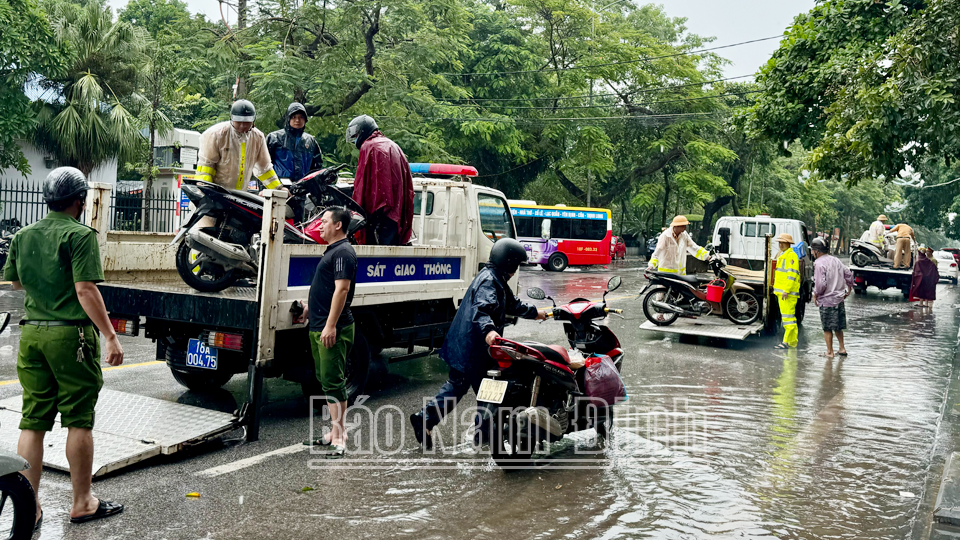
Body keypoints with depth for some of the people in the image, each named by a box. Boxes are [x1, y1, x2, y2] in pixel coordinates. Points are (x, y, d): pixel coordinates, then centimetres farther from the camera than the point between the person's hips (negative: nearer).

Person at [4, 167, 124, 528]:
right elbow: (86, 290, -18)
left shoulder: (23, 235, 11)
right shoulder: (80, 235, -10)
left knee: (32, 423, 8)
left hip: (32, 333, 6)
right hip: (70, 335, -6)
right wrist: (111, 336, -18)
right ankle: (82, 503, 13)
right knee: (79, 420, 3)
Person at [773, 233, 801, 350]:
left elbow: (792, 275, -19)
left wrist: (786, 290, -22)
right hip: (781, 291, 10)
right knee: (786, 316, 12)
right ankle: (792, 341, 17)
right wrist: (777, 288, 25)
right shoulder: (782, 255, 20)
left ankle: (788, 342, -9)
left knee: (788, 316, -10)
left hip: (788, 292, -10)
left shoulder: (791, 256, -12)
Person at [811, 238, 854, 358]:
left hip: (827, 300, -7)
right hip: (839, 298, 7)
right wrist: (849, 289, 24)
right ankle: (842, 348, 26)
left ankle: (829, 352, 11)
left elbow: (821, 284, -22)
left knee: (827, 328, 4)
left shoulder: (819, 263, -16)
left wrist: (815, 294, -7)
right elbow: (848, 274, 12)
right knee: (838, 326, 19)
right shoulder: (836, 260, 7)